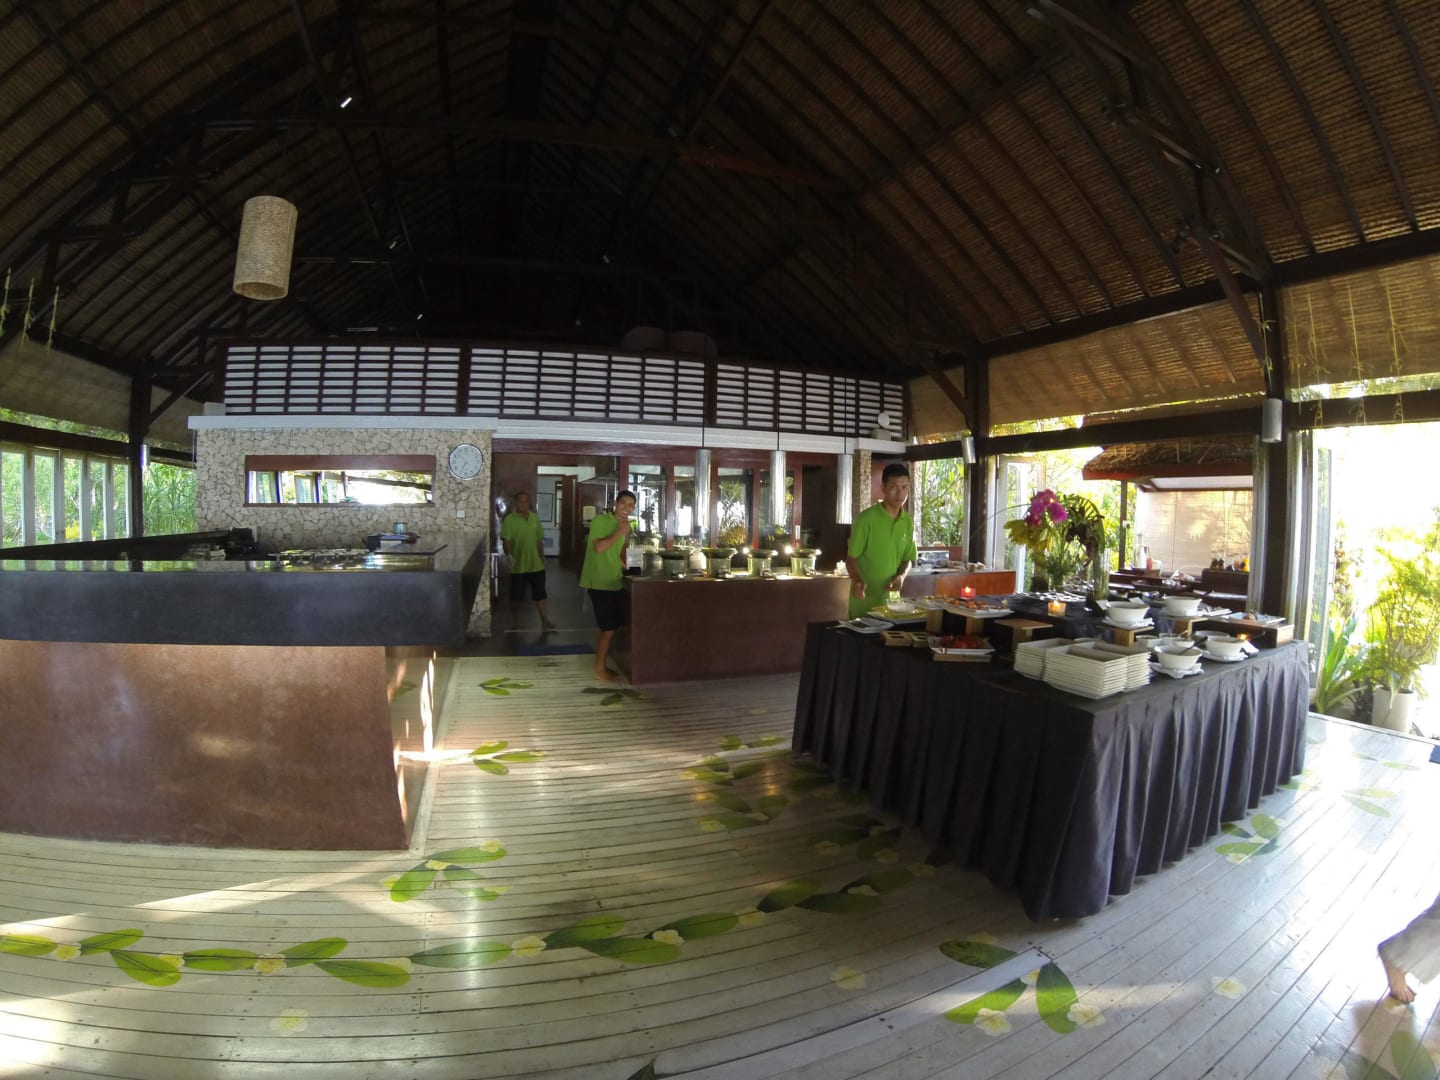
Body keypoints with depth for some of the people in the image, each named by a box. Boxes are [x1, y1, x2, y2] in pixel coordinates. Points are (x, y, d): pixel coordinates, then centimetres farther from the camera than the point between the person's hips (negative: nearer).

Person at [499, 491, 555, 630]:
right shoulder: (509, 520, -8)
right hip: (518, 565, -4)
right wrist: (509, 555, -30)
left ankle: (545, 621, 10)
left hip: (536, 564, 4)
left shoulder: (535, 518, 7)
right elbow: (506, 540, -16)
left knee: (540, 594, 5)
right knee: (516, 595, 8)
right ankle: (515, 621, 24)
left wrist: (542, 556, 11)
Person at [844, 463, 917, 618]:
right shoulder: (867, 518, -13)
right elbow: (851, 558, -10)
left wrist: (901, 575, -9)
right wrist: (857, 581, -28)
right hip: (864, 599, -5)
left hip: (891, 597, 5)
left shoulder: (908, 521, 4)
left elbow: (908, 558, 12)